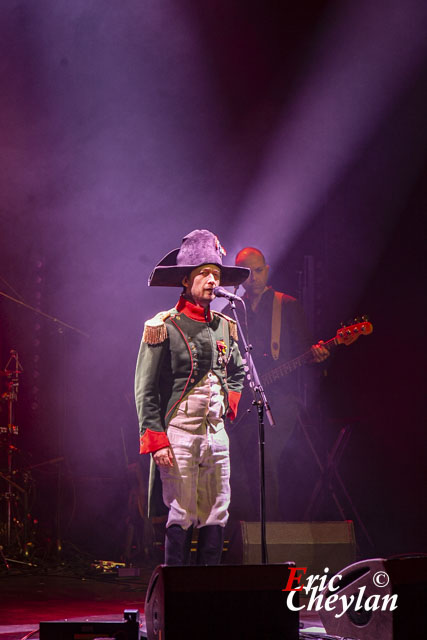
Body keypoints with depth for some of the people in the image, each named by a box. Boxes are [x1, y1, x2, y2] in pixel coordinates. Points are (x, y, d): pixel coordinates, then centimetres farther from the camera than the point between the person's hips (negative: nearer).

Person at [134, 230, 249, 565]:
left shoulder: (226, 327, 13)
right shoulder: (163, 327, -5)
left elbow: (237, 372, 32)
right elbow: (145, 391, -7)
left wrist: (230, 404, 14)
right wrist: (156, 440, -14)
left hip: (216, 431, 6)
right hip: (179, 432, -6)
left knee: (216, 516, 5)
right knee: (181, 517, -6)